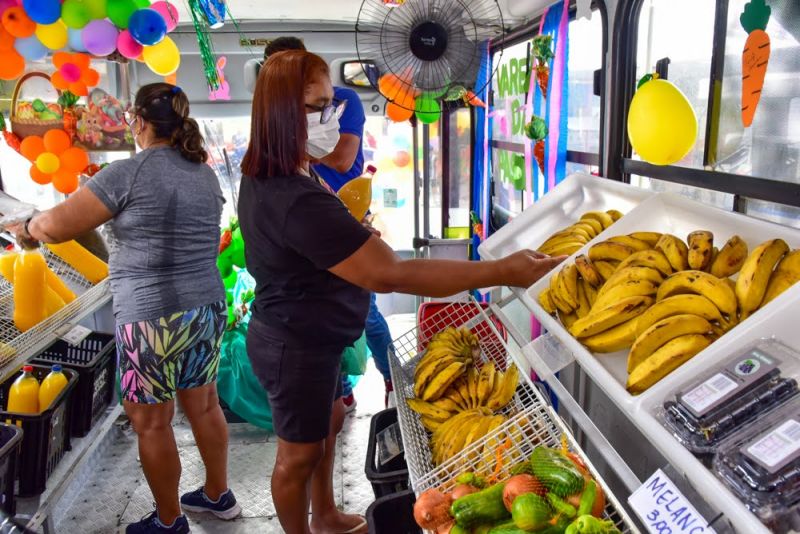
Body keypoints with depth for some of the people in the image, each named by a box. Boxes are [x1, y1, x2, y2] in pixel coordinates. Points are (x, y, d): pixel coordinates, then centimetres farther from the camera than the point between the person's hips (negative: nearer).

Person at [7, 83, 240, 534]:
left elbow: (55, 226, -13)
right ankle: (219, 495, 38)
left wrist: (26, 227, 10)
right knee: (204, 404, 21)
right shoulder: (206, 173, 7)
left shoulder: (128, 174, -15)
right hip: (208, 308, 7)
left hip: (153, 317, -7)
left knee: (151, 422, 10)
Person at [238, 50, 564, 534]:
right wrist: (503, 272, -38)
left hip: (305, 335, 10)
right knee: (300, 452, 12)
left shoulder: (270, 174, 0)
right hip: (297, 347, -10)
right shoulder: (299, 201, -36)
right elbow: (391, 275, -40)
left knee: (329, 420, 27)